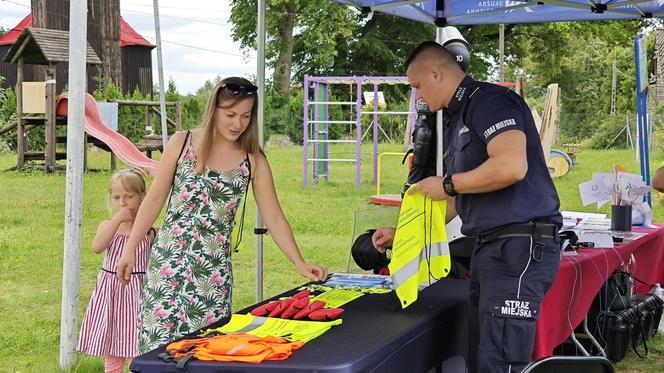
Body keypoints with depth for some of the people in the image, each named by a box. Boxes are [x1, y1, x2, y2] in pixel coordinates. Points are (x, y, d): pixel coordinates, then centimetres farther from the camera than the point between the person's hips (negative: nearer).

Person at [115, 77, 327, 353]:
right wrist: (130, 249, 4)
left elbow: (274, 219, 3)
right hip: (168, 261, -1)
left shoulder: (254, 161, 1)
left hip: (213, 269, 1)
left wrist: (300, 263, -5)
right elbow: (155, 199, 5)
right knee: (160, 345, -2)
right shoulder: (182, 143, 0)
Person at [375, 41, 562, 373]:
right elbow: (454, 200, 28)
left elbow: (512, 166, -25)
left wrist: (447, 183, -12)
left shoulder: (489, 100, -9)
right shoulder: (460, 117, 22)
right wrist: (398, 233, 28)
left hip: (520, 245, -10)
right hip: (489, 246, 11)